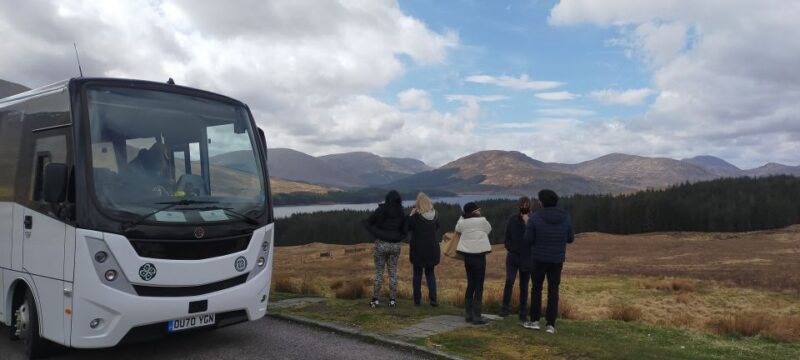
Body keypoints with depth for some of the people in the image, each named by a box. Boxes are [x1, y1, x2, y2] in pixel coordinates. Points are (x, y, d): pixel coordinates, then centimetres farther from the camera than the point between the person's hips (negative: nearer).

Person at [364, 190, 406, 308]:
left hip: (381, 244, -2)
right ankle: (392, 300, 10)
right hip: (395, 245, 2)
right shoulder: (401, 213, 0)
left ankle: (375, 300, 7)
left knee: (379, 272, 7)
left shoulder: (380, 210, -9)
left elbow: (369, 224, -1)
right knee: (393, 273, 10)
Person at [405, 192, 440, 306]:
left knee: (417, 273, 10)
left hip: (418, 249, -3)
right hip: (432, 249, 3)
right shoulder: (434, 215, -2)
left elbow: (407, 229, -6)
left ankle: (417, 299, 13)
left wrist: (410, 215, -6)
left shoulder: (415, 216, -16)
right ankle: (433, 298, 5)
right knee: (430, 272, 14)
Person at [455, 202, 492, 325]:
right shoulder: (482, 221, -10)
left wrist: (463, 216, 19)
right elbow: (488, 229, 8)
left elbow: (457, 229, 24)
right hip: (479, 255, -5)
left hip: (467, 256, 5)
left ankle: (468, 314, 18)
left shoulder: (462, 222, 2)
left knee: (470, 284, 15)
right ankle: (476, 316, -1)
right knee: (479, 286, 0)